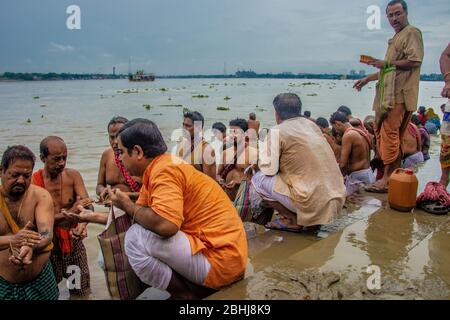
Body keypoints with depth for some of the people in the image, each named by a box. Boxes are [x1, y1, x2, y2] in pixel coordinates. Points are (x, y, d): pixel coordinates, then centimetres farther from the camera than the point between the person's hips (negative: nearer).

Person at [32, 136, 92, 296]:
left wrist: (83, 223, -33)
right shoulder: (33, 182, -15)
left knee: (82, 291, 13)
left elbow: (88, 205, -13)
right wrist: (70, 212, -27)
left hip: (73, 240, 3)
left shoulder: (73, 175, -5)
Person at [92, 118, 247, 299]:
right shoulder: (155, 170, 12)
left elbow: (165, 225, -31)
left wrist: (128, 206, -12)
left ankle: (185, 294, 0)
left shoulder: (164, 169, -17)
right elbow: (142, 216, 17)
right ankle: (195, 288, 10)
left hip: (219, 260, -10)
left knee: (136, 238, -19)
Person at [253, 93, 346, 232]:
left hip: (313, 203, -7)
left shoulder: (277, 131, -6)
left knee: (258, 178, 6)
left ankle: (293, 220, 5)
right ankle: (314, 219, 17)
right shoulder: (311, 124, 14)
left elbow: (269, 169, -8)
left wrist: (263, 152, 11)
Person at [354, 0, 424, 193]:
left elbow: (415, 61, -16)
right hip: (387, 94, 10)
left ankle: (388, 179, -12)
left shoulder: (412, 33, -2)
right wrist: (368, 79, 33)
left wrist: (386, 63, -12)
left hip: (399, 94, -10)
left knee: (390, 134, -14)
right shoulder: (396, 39, 28)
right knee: (382, 133, 8)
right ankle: (393, 174, 15)